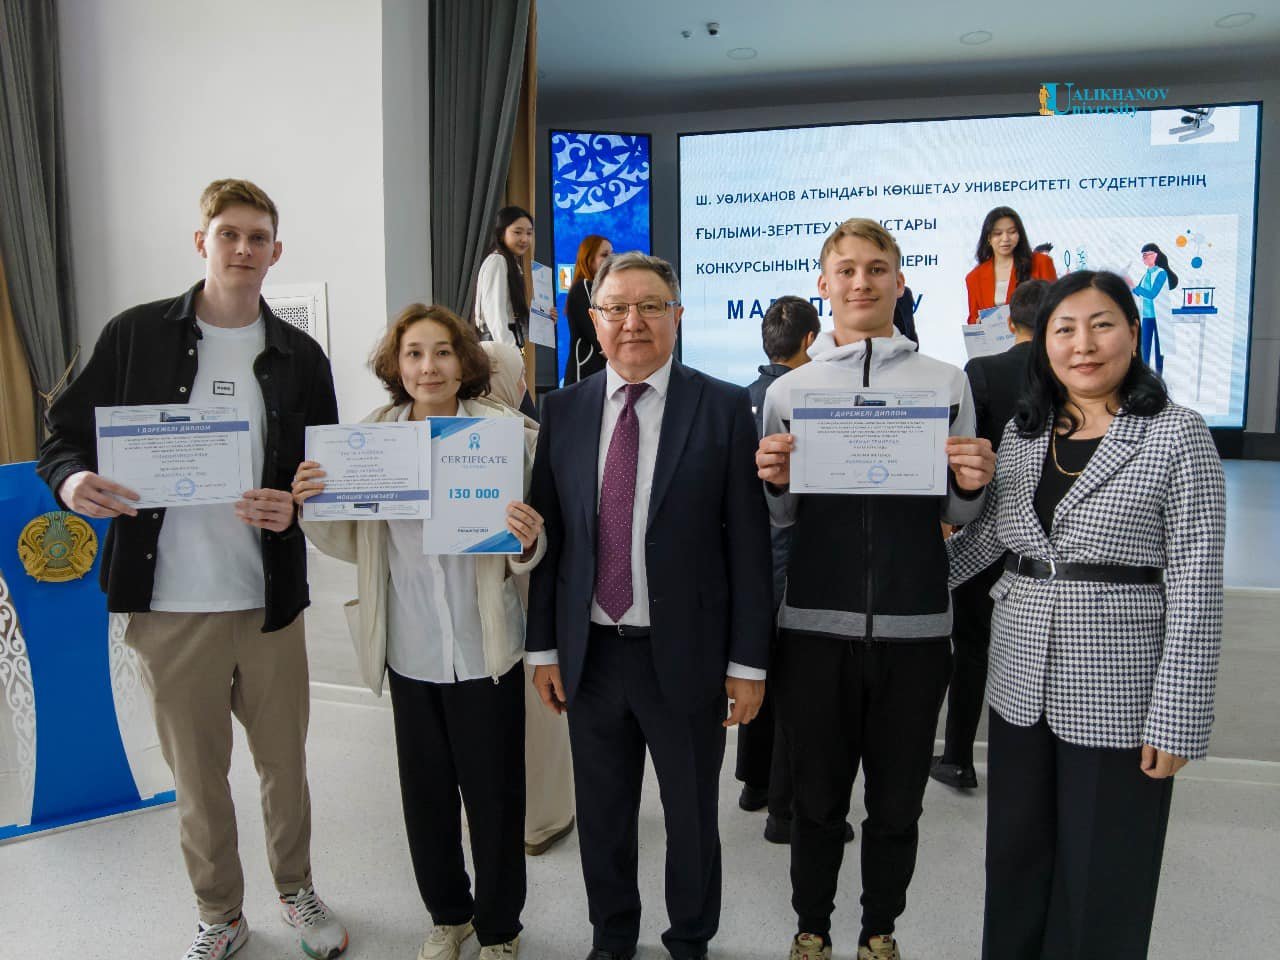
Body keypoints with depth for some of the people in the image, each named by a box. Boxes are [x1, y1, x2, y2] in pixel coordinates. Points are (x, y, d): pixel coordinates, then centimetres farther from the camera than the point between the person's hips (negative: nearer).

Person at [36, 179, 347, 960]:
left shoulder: (300, 356, 3)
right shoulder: (136, 333, -1)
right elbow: (65, 434, 3)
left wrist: (293, 505, -14)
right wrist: (72, 480, -19)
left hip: (270, 599, 1)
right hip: (169, 606, -1)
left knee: (285, 762, 15)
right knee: (197, 776, 14)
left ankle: (297, 892, 40)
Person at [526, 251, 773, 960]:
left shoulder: (725, 409, -7)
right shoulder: (563, 410, 3)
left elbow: (748, 543, -7)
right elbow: (546, 534, 5)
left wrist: (748, 661, -7)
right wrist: (544, 645, 4)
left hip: (686, 655, -2)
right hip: (589, 655, 3)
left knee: (692, 818, 16)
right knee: (601, 816, 19)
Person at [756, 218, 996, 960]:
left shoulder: (947, 383, 2)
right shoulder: (788, 390, 4)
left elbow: (957, 516, 7)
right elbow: (782, 518, 7)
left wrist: (971, 486, -15)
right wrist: (775, 482, -13)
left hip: (914, 626, 0)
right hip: (815, 625, 0)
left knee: (897, 802, 16)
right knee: (817, 799, 15)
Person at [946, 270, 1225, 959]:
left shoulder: (1177, 435, -8)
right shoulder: (1022, 433, 7)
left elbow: (1195, 589, -10)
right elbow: (982, 536, 14)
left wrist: (1176, 719, -13)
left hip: (1117, 699, -4)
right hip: (1021, 687, 5)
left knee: (1101, 882, 10)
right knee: (1015, 864, 17)